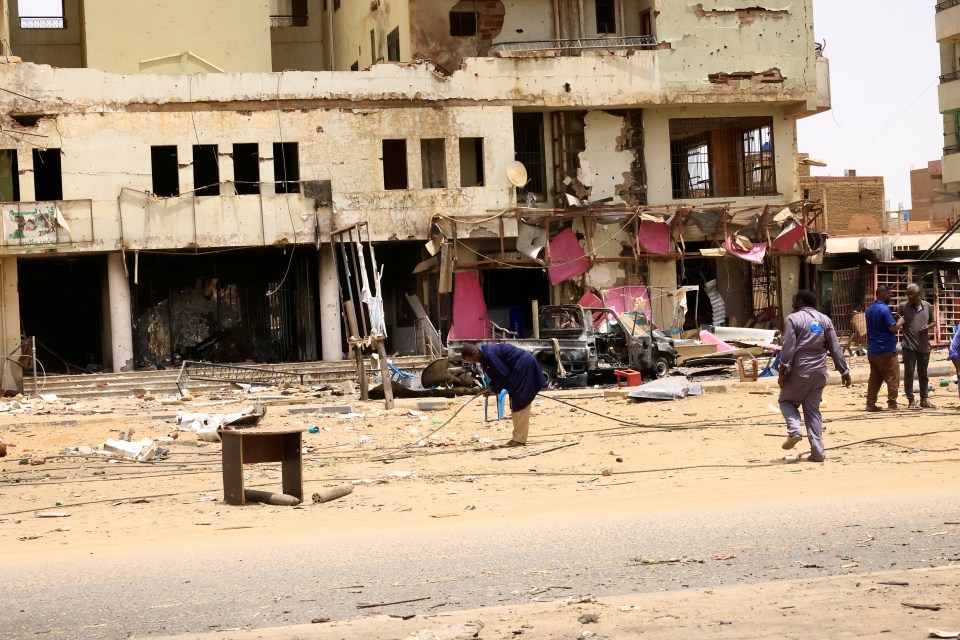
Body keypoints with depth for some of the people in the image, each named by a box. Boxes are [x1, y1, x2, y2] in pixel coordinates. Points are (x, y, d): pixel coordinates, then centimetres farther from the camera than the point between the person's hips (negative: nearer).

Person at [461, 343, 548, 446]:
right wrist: (489, 387, 2)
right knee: (515, 404, 12)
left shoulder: (489, 354, -24)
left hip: (524, 368, -11)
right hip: (520, 370, 11)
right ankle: (518, 437, 15)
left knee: (520, 404, -9)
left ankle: (519, 439, -7)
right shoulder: (485, 354, 7)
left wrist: (493, 389, -10)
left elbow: (503, 374, -22)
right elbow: (496, 374, 16)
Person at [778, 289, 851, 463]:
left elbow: (788, 347, -13)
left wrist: (783, 370, -12)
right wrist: (844, 371, 11)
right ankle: (817, 452, 2)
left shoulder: (793, 319, -5)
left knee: (786, 401, 15)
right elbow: (835, 348, 8)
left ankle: (794, 429, -12)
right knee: (813, 410, 9)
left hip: (799, 370, -5)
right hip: (819, 371, 5)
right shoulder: (825, 320, 10)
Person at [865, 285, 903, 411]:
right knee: (893, 378, 0)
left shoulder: (869, 310, 12)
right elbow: (893, 328, -17)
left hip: (872, 350, 8)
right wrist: (900, 321, 0)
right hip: (886, 349, -8)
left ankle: (870, 403, 7)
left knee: (875, 378, 10)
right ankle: (892, 404, 0)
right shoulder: (884, 309, -15)